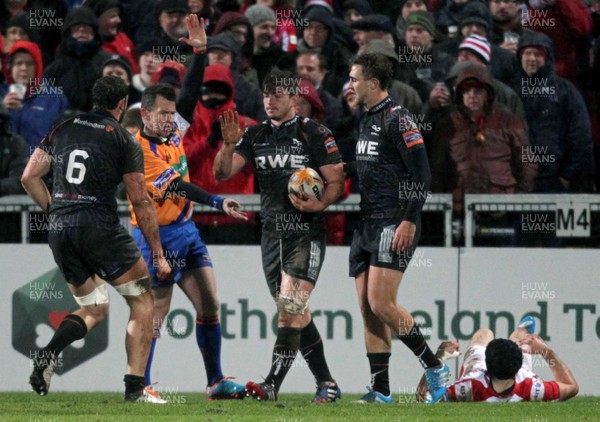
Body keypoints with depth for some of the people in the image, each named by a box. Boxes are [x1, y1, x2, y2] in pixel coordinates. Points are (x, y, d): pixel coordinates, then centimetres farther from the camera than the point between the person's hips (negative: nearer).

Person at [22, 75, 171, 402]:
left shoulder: (62, 129, 12)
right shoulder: (125, 141, 0)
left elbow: (29, 177, 11)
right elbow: (140, 203, 0)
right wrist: (158, 254, 5)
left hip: (59, 232, 5)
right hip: (100, 227, -5)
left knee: (94, 309, 20)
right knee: (142, 301, 9)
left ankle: (48, 353, -9)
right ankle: (135, 388, -1)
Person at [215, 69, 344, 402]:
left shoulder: (315, 135, -4)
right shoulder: (256, 136, 10)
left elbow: (336, 181, -5)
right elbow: (223, 173, 4)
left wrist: (319, 204, -24)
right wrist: (229, 144, -15)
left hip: (306, 233, -6)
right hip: (272, 234, 6)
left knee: (290, 306, -17)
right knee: (297, 314, 9)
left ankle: (273, 384, -23)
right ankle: (327, 384, 18)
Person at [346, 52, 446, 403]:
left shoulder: (397, 120, -11)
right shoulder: (367, 120, 17)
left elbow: (422, 174, -16)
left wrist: (409, 221, -20)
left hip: (394, 226, -9)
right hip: (367, 225, 9)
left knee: (381, 305, -15)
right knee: (368, 309, 4)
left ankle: (434, 367, -3)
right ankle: (381, 389, 6)